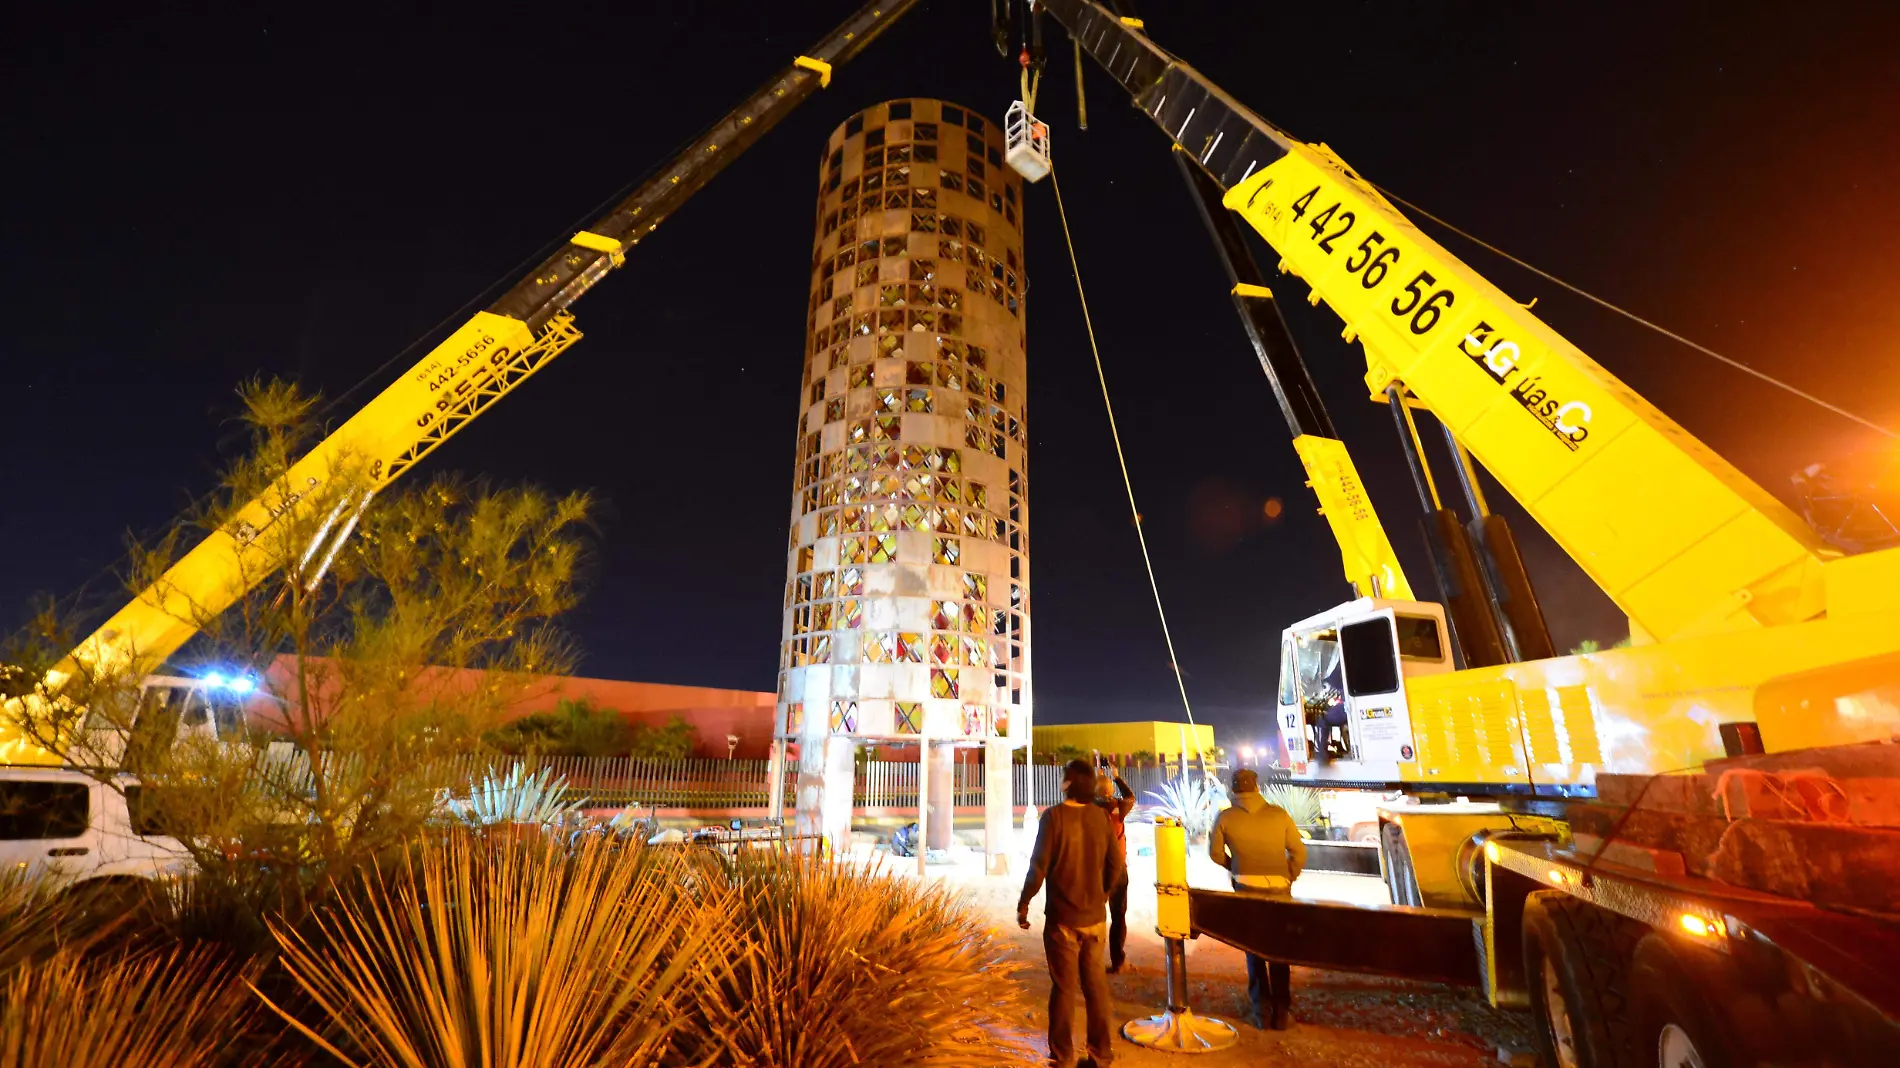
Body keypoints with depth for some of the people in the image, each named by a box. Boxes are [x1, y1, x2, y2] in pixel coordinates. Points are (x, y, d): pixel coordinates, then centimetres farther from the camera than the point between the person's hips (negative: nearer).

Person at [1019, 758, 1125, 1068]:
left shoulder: (1054, 815, -16)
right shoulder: (1102, 817, -3)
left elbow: (1039, 865, -16)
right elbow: (1116, 866, 4)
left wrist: (1023, 904, -3)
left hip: (1062, 917, -4)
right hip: (1095, 916, 4)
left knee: (1064, 988, 8)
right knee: (1095, 984, 16)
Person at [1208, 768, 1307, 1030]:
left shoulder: (1225, 818, -7)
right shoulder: (1278, 814, -6)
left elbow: (1216, 853, 3)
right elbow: (1299, 852, -3)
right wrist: (1288, 878, 12)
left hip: (1246, 889, -1)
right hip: (1278, 889, 1)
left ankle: (1261, 1010, 20)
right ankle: (1281, 1012, 25)